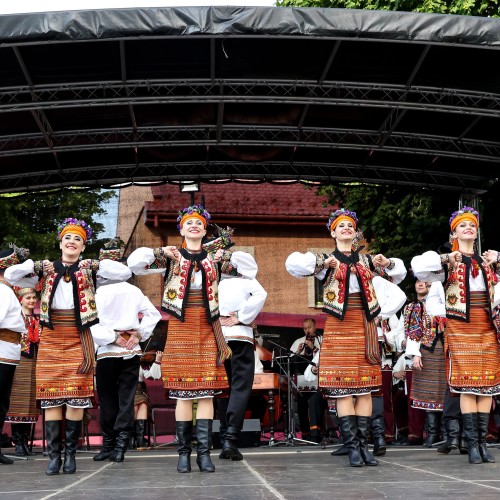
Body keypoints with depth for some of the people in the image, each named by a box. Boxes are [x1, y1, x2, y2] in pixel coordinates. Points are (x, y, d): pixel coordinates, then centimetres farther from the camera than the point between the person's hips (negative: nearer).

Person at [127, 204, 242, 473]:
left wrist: (226, 257, -4)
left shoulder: (214, 258, 14)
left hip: (207, 329, 2)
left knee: (207, 391, -2)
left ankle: (204, 452, 2)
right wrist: (161, 252, -10)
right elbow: (134, 263, 0)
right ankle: (184, 452, 7)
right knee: (183, 392, -1)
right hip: (180, 328, -2)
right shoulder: (171, 257, 8)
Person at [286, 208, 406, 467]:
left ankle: (363, 444, 8)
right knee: (342, 387, -6)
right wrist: (325, 262, -17)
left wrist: (385, 263, 0)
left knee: (365, 386, 2)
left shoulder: (366, 259, 15)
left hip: (365, 327, 3)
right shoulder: (326, 261, 5)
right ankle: (352, 446, -2)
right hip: (339, 327, -3)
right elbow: (294, 263, -10)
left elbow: (400, 270, 20)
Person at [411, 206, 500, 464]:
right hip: (460, 326, -4)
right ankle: (472, 444, -3)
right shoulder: (448, 262, 3)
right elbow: (418, 266, -12)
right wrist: (446, 259, -13)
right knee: (467, 384, -7)